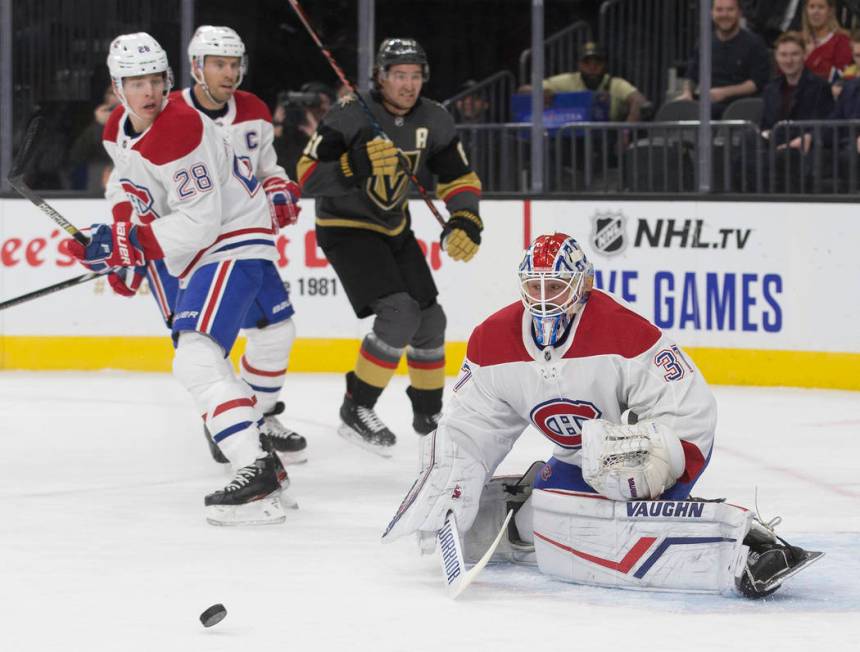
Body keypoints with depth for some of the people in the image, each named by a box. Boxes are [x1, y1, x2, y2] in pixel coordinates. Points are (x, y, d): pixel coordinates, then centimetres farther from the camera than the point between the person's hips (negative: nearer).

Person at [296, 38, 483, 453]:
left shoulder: (433, 121, -4)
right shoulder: (351, 115, -22)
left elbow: (459, 178, 5)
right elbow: (308, 176, -25)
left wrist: (465, 220, -12)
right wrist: (356, 168, -40)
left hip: (394, 228, 7)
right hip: (345, 227, -7)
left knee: (429, 320, 9)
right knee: (398, 314, -23)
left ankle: (429, 414, 29)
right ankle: (355, 411, -12)